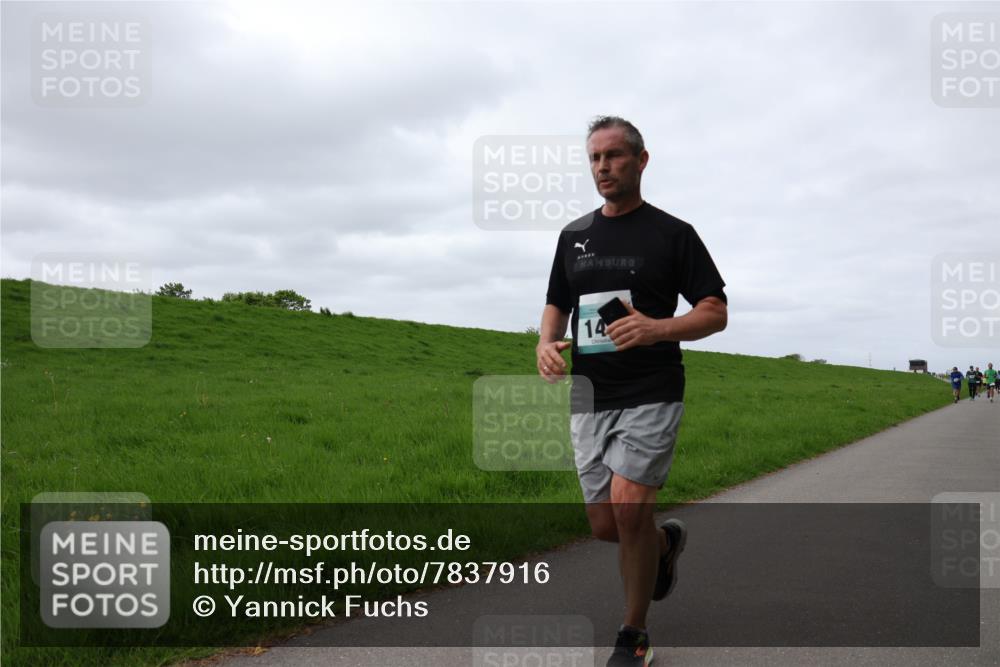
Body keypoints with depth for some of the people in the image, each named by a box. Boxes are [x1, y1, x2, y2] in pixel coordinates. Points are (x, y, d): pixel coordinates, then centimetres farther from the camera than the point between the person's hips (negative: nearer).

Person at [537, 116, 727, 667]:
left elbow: (716, 312, -1)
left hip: (651, 396, -4)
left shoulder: (672, 233, -1)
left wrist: (658, 328, -20)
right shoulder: (573, 235, 12)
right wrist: (546, 343, -3)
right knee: (605, 526, 6)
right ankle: (666, 541, 40)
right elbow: (556, 305, 20)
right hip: (588, 399, 5)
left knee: (628, 511, -15)